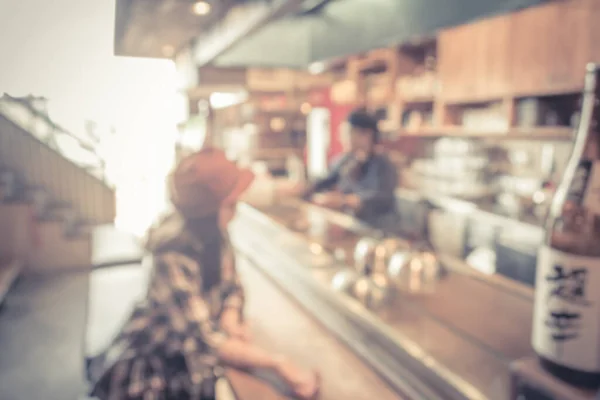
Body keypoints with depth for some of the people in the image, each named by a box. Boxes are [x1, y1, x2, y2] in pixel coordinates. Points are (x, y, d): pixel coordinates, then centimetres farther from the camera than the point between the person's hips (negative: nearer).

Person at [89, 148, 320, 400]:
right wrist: (277, 365, -39)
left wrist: (230, 319, -19)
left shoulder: (212, 230, -11)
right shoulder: (173, 256, -30)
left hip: (193, 349, 6)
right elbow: (203, 339, -32)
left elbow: (231, 285, 1)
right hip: (156, 362, -5)